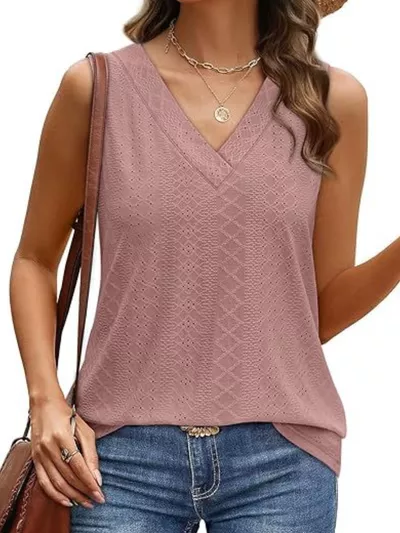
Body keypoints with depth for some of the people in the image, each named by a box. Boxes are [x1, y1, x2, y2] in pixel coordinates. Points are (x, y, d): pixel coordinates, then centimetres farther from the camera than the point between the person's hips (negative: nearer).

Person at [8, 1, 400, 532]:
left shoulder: (333, 100, 0)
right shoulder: (98, 86, -1)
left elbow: (324, 308, 6)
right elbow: (35, 260, 10)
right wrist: (47, 399, -3)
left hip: (282, 460, 1)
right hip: (124, 451, 0)